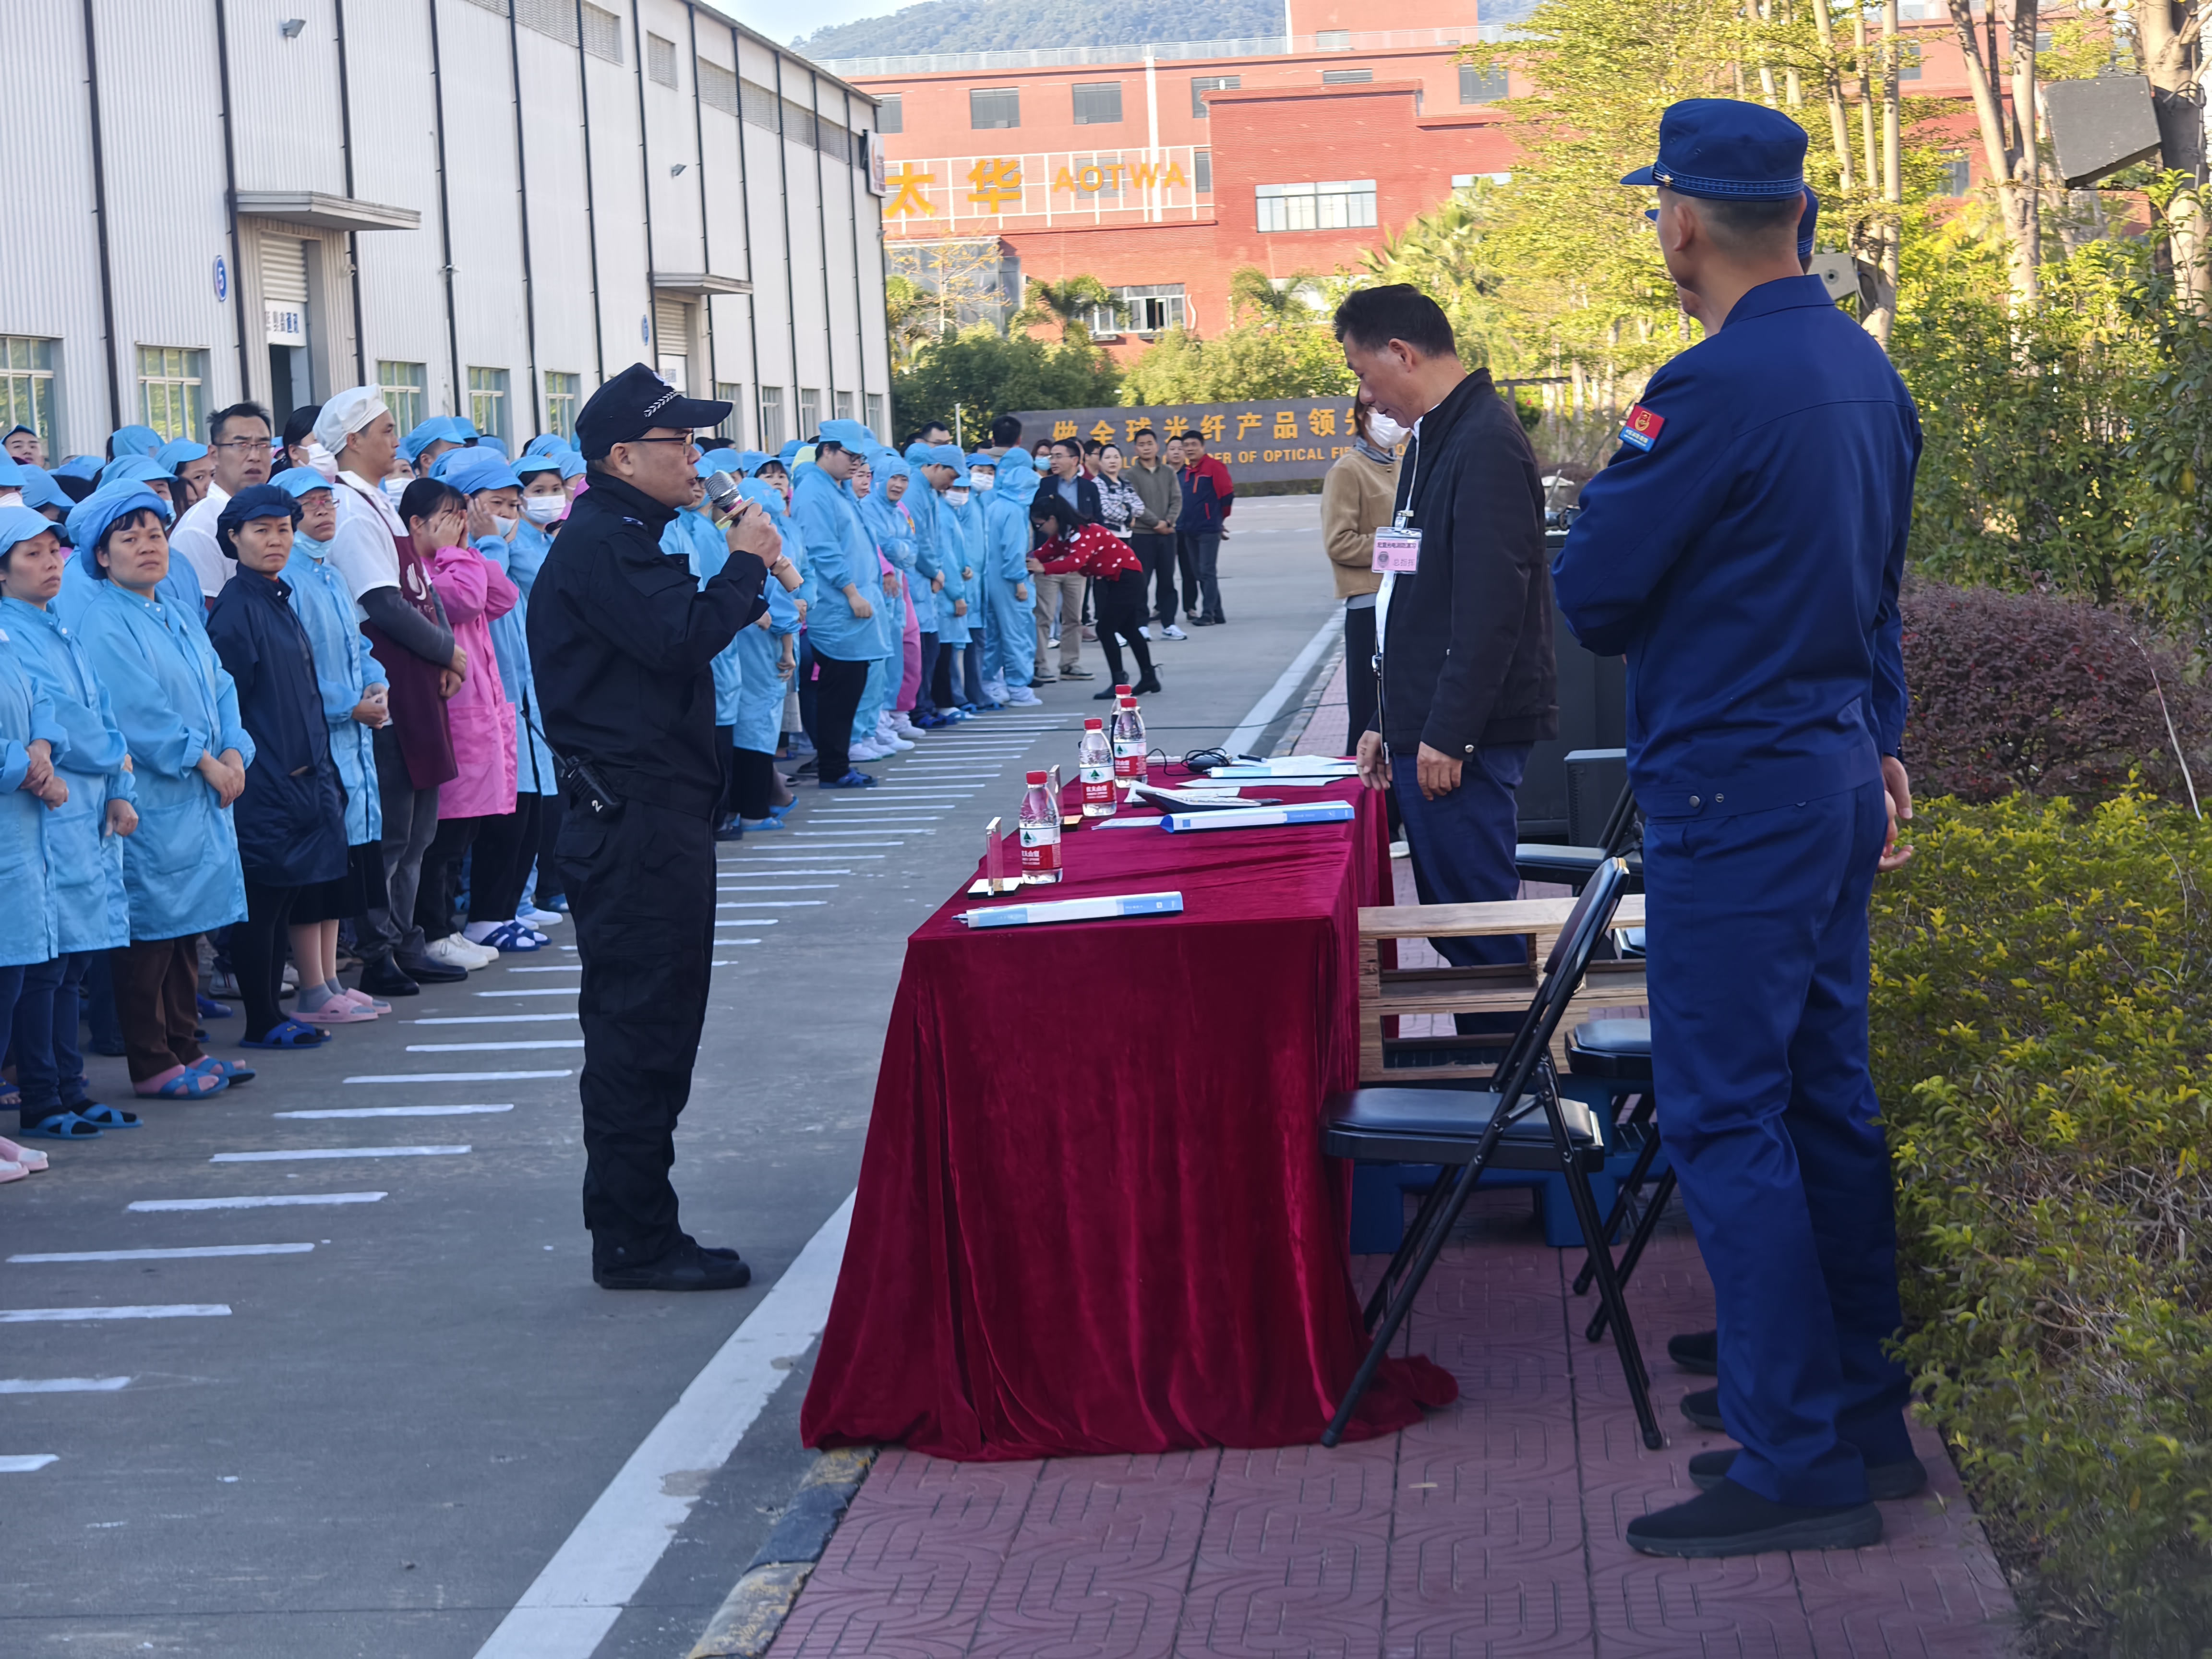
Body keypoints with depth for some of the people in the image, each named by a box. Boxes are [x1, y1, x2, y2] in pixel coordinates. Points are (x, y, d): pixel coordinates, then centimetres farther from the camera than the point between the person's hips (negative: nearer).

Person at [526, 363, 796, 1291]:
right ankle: (632, 1241, -2)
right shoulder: (603, 544, -14)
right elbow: (678, 639, -25)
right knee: (640, 1025, -7)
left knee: (648, 1022, 14)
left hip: (651, 811, 11)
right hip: (632, 819, -11)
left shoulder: (626, 537, 20)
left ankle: (637, 1232, 22)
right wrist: (745, 566, -14)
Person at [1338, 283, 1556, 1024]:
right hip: (1427, 730, 10)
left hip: (1463, 738, -10)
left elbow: (1491, 605, -20)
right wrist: (1389, 722, 22)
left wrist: (1447, 733, -20)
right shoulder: (1433, 440, 18)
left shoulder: (1485, 442, -14)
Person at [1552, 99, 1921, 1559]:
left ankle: (1798, 1463, -3)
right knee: (1827, 1096, 15)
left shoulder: (1716, 388, -19)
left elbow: (1593, 592, -15)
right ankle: (1863, 1410, 23)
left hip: (1734, 794, -9)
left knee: (1725, 1119, -5)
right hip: (1838, 771, 9)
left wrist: (1617, 492, 4)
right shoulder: (1865, 369, 10)